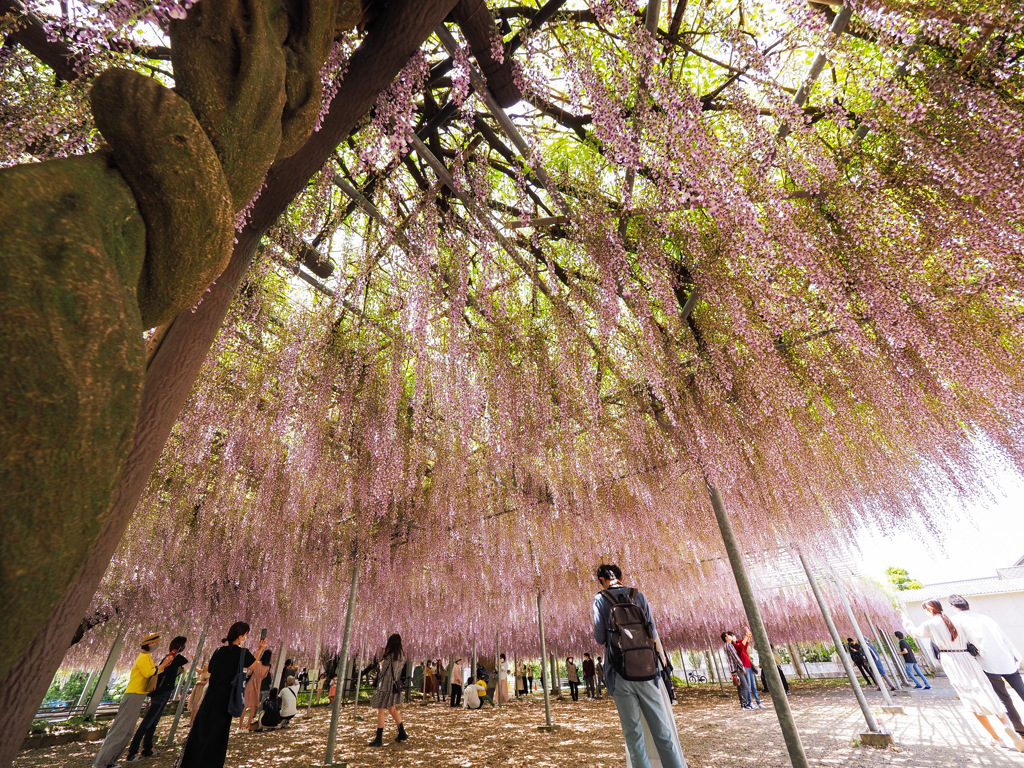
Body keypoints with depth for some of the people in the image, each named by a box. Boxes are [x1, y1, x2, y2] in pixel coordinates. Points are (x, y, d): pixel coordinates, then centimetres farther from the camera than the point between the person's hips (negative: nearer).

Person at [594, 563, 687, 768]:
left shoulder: (601, 599, -2)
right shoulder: (638, 596, 6)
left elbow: (600, 638, -5)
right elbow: (653, 634, 8)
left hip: (621, 673, -2)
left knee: (633, 732, 6)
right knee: (662, 730, 10)